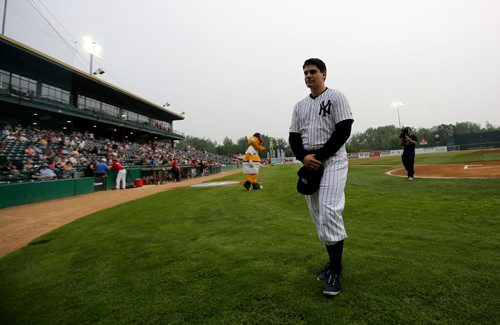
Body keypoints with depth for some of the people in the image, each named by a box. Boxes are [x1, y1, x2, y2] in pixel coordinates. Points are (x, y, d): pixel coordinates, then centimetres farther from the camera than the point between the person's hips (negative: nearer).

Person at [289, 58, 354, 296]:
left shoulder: (336, 97, 2)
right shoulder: (300, 106, 17)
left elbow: (344, 131, -9)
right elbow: (293, 137, 10)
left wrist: (319, 156, -16)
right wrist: (303, 157, -10)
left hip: (332, 161, -6)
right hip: (309, 165, 6)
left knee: (329, 211, -17)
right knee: (318, 216, 9)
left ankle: (335, 272, -2)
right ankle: (333, 262, 26)